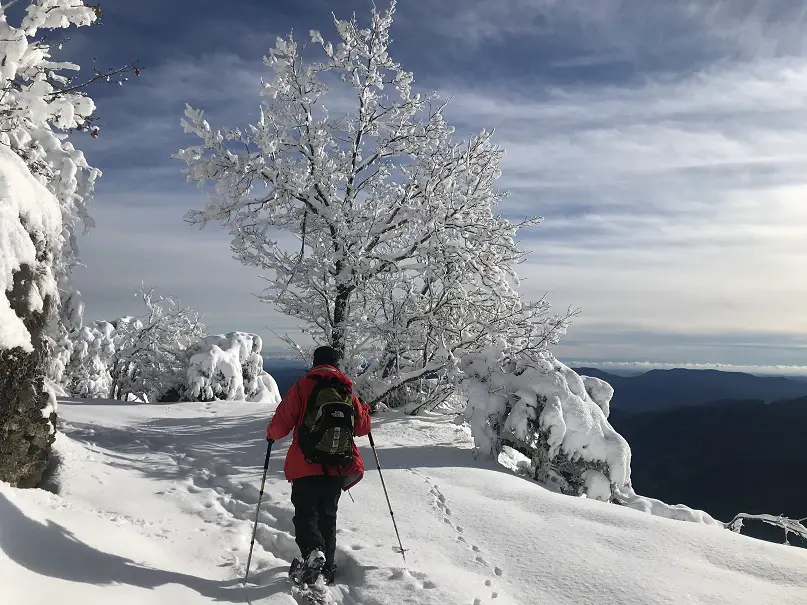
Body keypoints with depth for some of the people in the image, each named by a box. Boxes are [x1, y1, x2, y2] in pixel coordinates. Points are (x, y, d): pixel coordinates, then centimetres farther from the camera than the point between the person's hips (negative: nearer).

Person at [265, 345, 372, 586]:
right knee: (328, 515, 17)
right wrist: (365, 410, 33)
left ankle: (312, 550, -21)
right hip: (338, 467, 3)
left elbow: (282, 423, -6)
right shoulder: (348, 390, 5)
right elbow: (363, 428, 13)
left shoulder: (303, 386, -5)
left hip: (306, 466, -3)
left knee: (305, 512, 5)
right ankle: (326, 567, 18)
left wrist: (271, 434, 16)